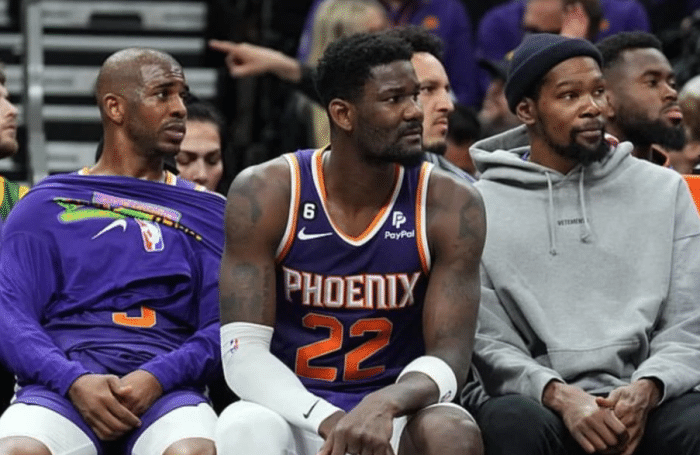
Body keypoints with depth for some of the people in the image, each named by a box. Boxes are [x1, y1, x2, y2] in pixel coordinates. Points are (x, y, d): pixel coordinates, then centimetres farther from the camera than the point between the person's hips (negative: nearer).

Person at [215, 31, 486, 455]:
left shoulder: (450, 204, -7)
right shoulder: (265, 194, -9)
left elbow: (448, 356, -10)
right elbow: (244, 352, -13)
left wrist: (383, 406, -34)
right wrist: (329, 421, -32)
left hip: (394, 416, 1)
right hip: (294, 412, -1)